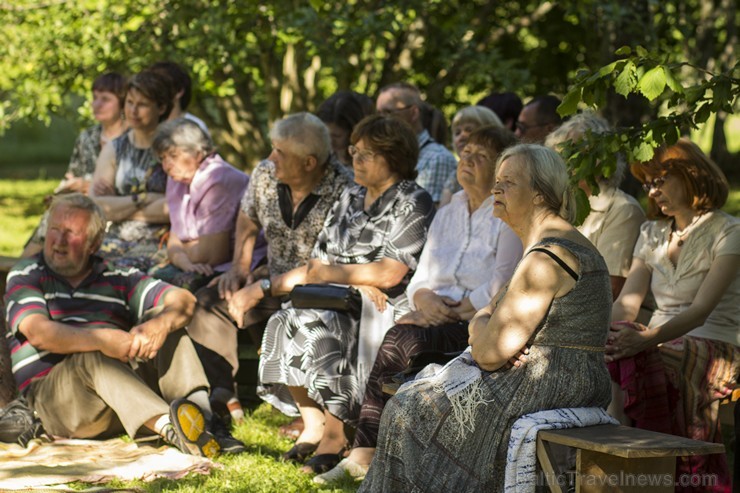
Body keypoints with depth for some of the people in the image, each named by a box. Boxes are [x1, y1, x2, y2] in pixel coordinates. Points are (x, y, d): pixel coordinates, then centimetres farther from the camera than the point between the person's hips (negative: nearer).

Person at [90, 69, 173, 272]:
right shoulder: (114, 149, 14)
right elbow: (95, 206, 2)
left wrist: (118, 208, -5)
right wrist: (144, 199, -8)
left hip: (159, 246, -4)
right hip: (117, 243, 4)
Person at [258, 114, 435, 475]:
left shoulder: (413, 203, -5)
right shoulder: (350, 198, 18)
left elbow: (389, 274, -16)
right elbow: (318, 263, 11)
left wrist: (329, 273, -8)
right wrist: (356, 279, -8)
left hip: (382, 309, -7)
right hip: (340, 303, 7)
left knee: (311, 326, -29)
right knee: (283, 322, -17)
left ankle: (334, 435, -18)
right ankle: (312, 423, -7)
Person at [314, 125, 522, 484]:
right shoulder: (447, 215, 20)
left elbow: (501, 287, -12)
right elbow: (420, 278, 16)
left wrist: (453, 311, -13)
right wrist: (424, 299, -6)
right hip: (437, 316, 6)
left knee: (400, 341, -28)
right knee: (398, 339, -26)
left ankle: (366, 454, -22)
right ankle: (364, 454, -27)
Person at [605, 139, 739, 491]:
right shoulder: (652, 234, 18)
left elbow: (701, 309, -17)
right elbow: (627, 302, 6)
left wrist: (647, 339, -33)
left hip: (711, 348, -5)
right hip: (659, 342, 5)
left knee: (626, 367, -35)